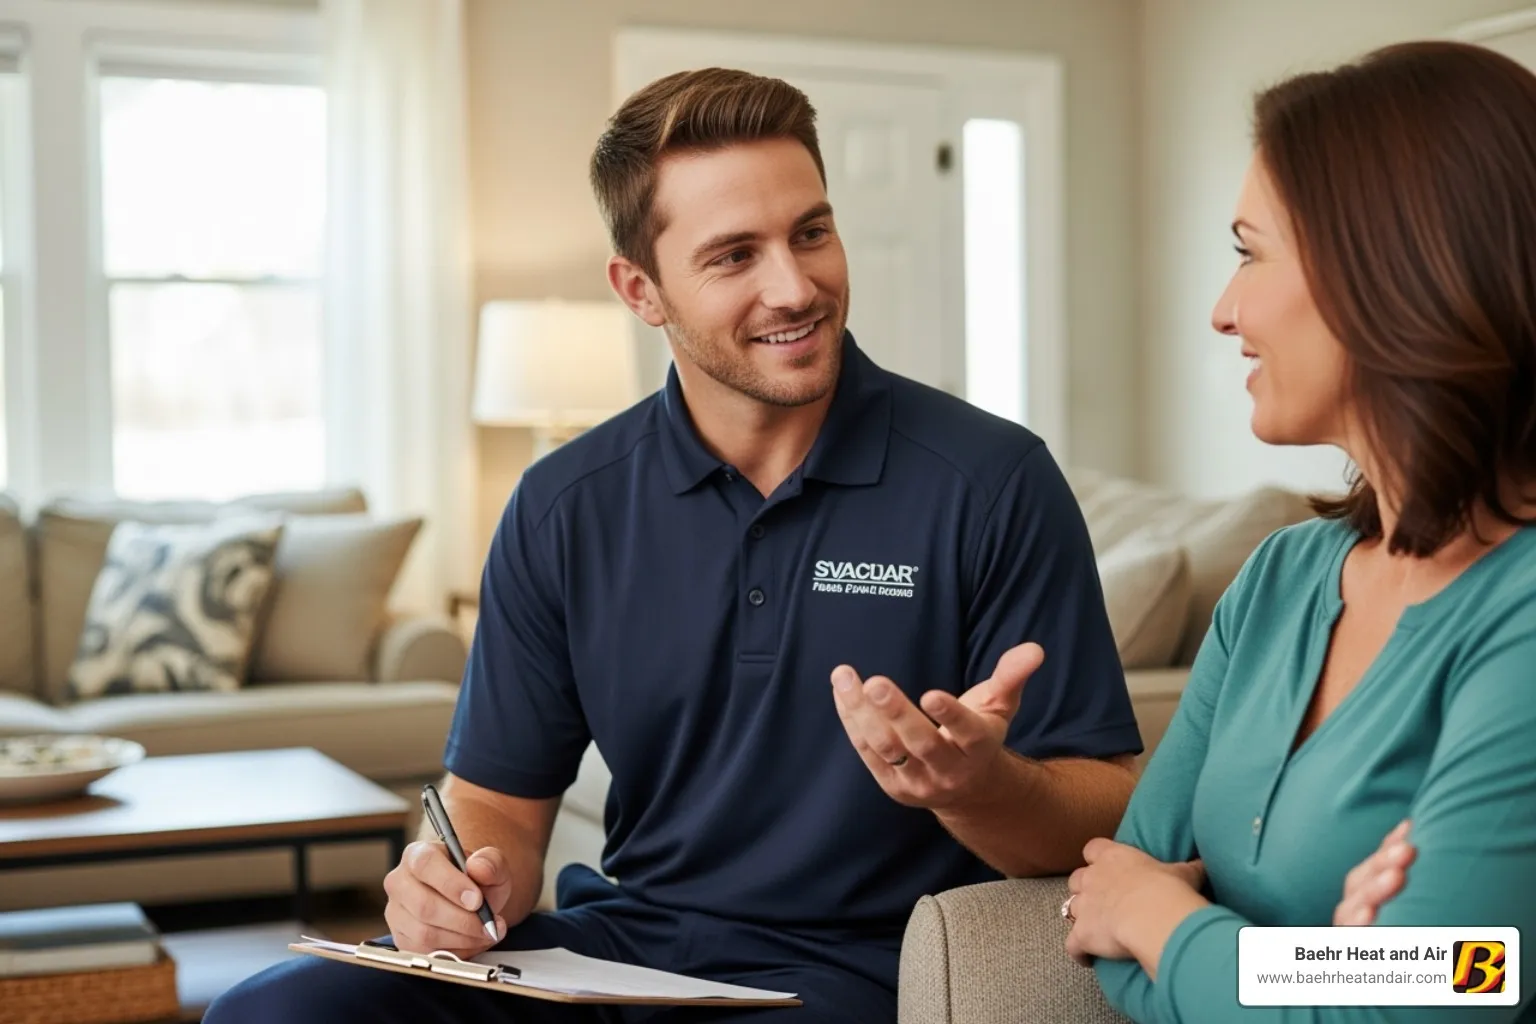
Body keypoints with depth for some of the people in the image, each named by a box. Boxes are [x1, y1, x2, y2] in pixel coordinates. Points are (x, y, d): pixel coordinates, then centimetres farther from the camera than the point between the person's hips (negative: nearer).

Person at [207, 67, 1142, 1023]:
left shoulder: (994, 484, -9)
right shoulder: (563, 510, 3)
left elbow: (1109, 821, -7)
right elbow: (500, 798, 9)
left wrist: (976, 785, -29)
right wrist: (470, 884, -14)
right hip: (615, 944, 4)